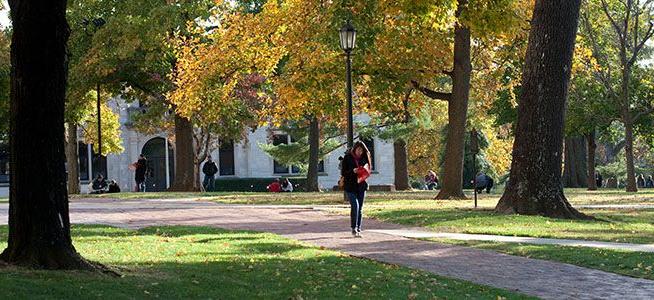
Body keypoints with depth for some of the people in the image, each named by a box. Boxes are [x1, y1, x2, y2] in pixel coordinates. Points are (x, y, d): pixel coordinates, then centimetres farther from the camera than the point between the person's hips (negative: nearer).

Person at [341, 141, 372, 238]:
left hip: (361, 186, 4)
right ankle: (354, 229, -12)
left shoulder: (364, 158, 8)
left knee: (360, 208, 6)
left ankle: (358, 229, 14)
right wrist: (353, 171, -21)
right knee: (355, 206, -16)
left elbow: (367, 172, 15)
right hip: (350, 186, -4)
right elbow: (343, 173, -4)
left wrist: (364, 173, -9)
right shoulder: (347, 158, -3)